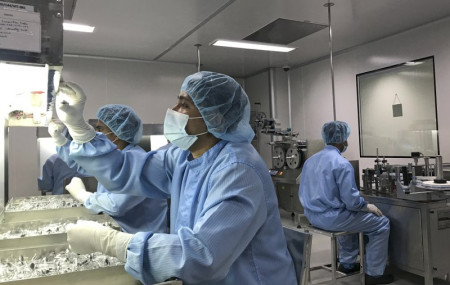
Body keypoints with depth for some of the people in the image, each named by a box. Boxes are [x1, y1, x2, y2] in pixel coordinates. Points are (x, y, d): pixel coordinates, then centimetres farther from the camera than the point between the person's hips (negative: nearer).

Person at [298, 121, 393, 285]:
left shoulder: (310, 160, 6)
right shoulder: (342, 164, -18)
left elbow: (302, 193, 13)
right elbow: (351, 200, -21)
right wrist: (367, 207, 1)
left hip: (313, 216, 9)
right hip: (332, 217, -8)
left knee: (352, 216, 36)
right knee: (382, 223, 9)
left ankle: (346, 263, 40)